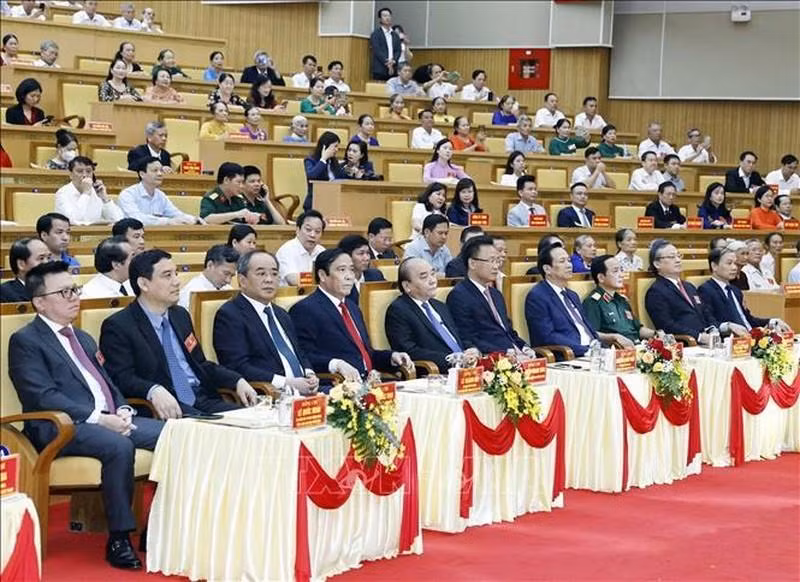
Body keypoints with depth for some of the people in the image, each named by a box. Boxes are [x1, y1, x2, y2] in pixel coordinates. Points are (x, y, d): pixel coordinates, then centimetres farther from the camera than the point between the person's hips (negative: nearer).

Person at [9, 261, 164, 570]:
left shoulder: (83, 338, 26)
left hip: (109, 419, 8)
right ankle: (119, 538, -24)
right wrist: (98, 418, -21)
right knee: (119, 446, -35)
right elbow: (43, 397, -13)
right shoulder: (25, 341, -1)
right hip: (61, 427, -8)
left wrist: (122, 411, 0)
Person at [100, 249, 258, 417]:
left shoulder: (181, 315, 20)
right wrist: (154, 391, -33)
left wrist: (238, 381, 10)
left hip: (202, 400, 7)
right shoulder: (118, 326, -3)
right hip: (168, 409, -7)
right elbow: (122, 378, -13)